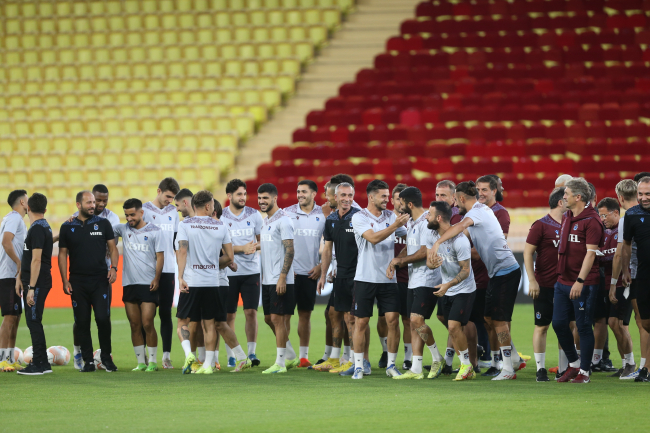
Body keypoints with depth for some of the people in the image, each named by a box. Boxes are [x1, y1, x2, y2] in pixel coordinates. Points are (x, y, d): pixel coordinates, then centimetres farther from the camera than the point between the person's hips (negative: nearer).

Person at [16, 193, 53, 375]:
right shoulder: (44, 227, 15)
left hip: (37, 283, -10)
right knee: (34, 321, 13)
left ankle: (38, 364, -6)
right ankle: (42, 363, 17)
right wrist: (26, 283, 23)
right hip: (41, 282, 10)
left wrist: (31, 288, -22)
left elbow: (36, 260, -21)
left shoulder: (37, 229, -16)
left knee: (33, 321, -7)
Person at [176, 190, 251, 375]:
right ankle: (208, 364, 5)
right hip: (213, 282, 1)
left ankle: (188, 353, -9)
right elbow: (229, 257, 7)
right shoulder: (220, 226, 6)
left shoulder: (185, 225, 1)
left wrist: (180, 277, -13)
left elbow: (182, 252, -10)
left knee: (187, 323, 9)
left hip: (191, 283, -1)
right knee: (210, 324, 7)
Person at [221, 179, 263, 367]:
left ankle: (252, 353, 1)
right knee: (229, 315, 2)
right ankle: (231, 356, 8)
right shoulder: (220, 217, -2)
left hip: (251, 271, 1)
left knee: (251, 312, -5)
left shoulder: (254, 215, 6)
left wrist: (254, 247, -11)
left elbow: (263, 241, 11)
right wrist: (242, 248, -16)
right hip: (229, 272, -1)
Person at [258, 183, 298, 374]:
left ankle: (280, 363, -3)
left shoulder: (283, 221, -12)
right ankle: (291, 356, 25)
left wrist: (282, 277, -22)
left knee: (278, 319, -7)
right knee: (269, 318, 13)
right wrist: (261, 275, 18)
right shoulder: (266, 221, 16)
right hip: (267, 280, 10)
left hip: (280, 281, -10)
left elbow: (289, 250, -17)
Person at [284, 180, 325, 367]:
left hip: (310, 273, 1)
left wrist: (321, 265, -1)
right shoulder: (287, 213, 2)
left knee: (305, 314, 6)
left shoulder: (322, 215, 4)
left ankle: (304, 355, 11)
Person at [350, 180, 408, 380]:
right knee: (361, 322, 1)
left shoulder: (391, 216, 8)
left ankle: (391, 365, 8)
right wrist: (395, 225, -25)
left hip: (388, 278, 3)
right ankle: (358, 366, 9)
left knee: (393, 320, -4)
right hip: (365, 278, -3)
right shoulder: (359, 218, -4)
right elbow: (373, 238, -18)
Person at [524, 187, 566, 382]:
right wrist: (532, 280, -15)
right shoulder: (541, 225, -7)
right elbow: (527, 252, -8)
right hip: (544, 285, -5)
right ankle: (540, 369, 5)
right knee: (542, 326, 0)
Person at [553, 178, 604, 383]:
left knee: (584, 326, -1)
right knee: (559, 324, 7)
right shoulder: (566, 217, 14)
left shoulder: (591, 220, -13)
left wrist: (580, 281, -24)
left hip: (584, 284, -8)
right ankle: (574, 363, 23)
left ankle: (584, 371, 7)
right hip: (563, 280, 8)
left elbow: (590, 253, -18)